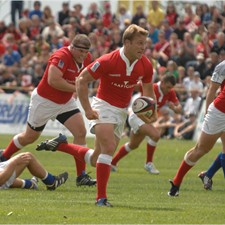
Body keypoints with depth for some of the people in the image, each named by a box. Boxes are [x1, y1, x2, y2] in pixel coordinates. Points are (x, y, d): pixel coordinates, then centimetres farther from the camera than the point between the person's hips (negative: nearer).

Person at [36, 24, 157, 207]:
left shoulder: (145, 65, -6)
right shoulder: (108, 61, -21)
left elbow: (148, 90, 11)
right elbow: (82, 80, -13)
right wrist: (87, 109, -17)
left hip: (122, 112, 6)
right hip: (104, 106, -6)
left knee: (96, 160, 8)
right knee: (109, 148, -25)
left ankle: (60, 145, 30)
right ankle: (101, 197, -19)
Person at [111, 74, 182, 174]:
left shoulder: (170, 93, -7)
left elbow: (179, 108, -6)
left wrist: (175, 108, -29)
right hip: (137, 116, -9)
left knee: (133, 145, 22)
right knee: (155, 134, -29)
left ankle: (112, 163, 40)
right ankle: (149, 163, -15)